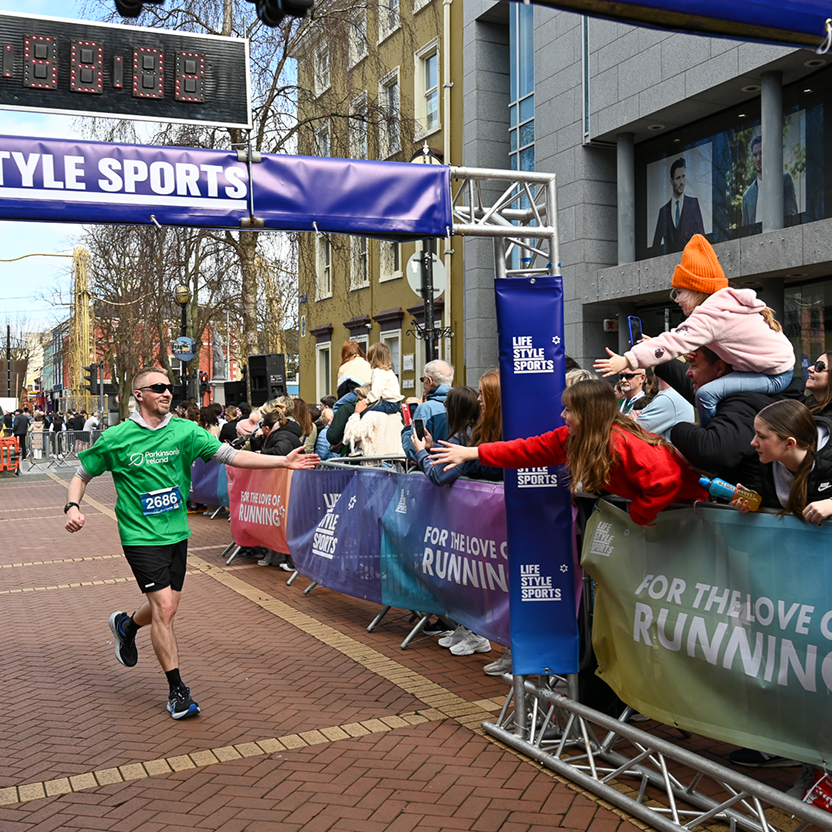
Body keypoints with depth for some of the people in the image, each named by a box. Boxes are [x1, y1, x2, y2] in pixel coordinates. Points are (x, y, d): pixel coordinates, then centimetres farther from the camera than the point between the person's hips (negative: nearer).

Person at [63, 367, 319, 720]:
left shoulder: (185, 431, -3)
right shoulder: (115, 438, -7)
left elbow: (231, 455, -9)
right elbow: (81, 475, 6)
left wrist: (284, 461, -18)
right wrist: (72, 507, -14)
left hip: (177, 533, 4)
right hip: (141, 536, -4)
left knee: (167, 607, 12)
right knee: (163, 607, -10)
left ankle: (126, 625, 47)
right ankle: (177, 690, 3)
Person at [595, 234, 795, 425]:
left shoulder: (710, 316, -21)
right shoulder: (725, 304, 8)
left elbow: (674, 343, -28)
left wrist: (627, 361, -30)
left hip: (774, 376, -10)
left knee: (706, 394, -21)